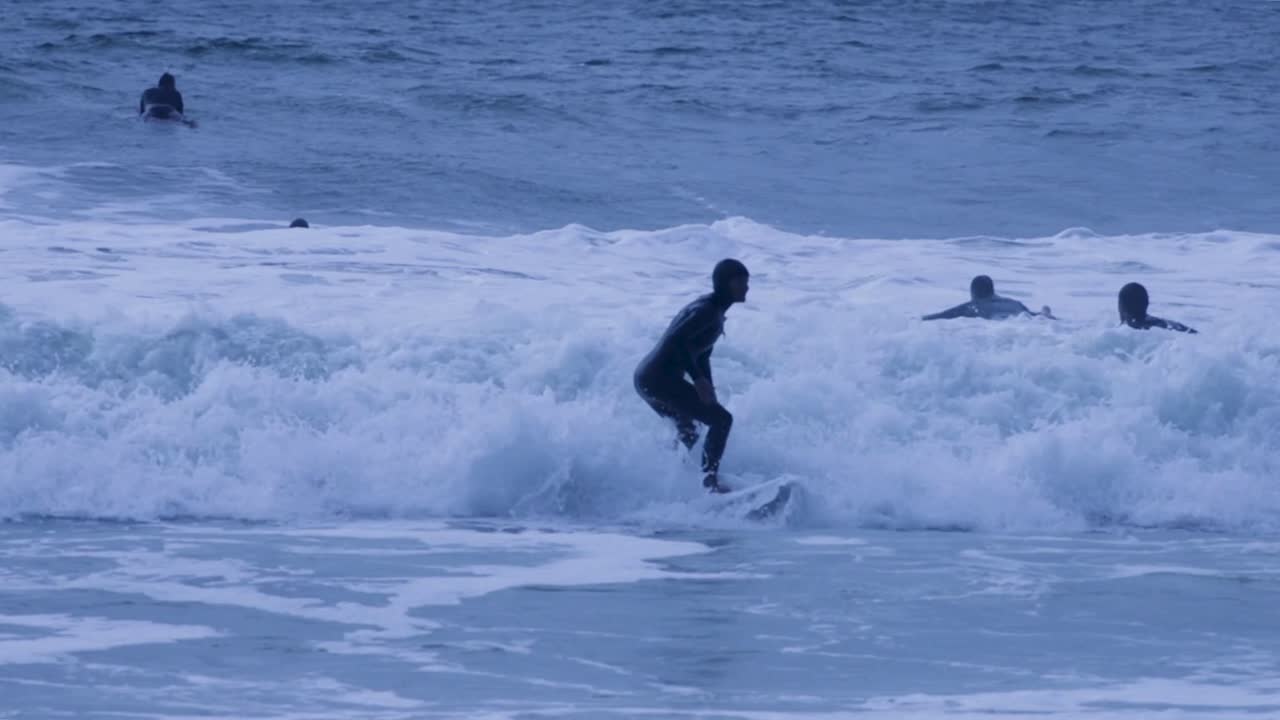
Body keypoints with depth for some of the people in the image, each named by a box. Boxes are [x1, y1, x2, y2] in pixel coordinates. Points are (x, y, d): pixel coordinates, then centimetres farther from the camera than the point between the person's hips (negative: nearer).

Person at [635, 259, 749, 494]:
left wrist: (708, 392, 14)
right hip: (660, 379, -10)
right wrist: (698, 380, -27)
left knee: (688, 434, 27)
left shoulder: (713, 310, 17)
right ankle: (709, 480, -18)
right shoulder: (708, 311, -15)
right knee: (722, 419, -12)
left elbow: (701, 355, 22)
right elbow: (676, 340, -27)